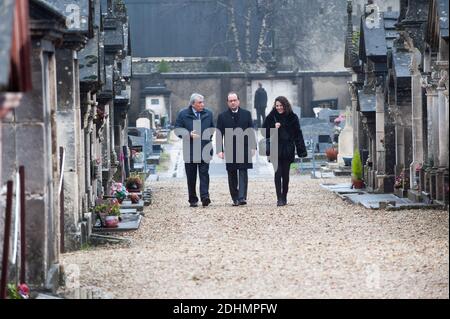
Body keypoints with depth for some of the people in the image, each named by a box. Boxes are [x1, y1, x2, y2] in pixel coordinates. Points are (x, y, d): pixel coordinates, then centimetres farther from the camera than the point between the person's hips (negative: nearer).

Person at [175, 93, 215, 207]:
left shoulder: (208, 114, 10)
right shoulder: (183, 114, 1)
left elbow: (212, 128, 23)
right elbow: (177, 129, 0)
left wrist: (209, 136, 7)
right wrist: (189, 134, -15)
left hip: (205, 149, 1)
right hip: (189, 150, -1)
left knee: (204, 173, -9)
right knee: (191, 176, 5)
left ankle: (205, 197, -15)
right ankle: (193, 200, 11)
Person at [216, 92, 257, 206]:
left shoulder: (246, 114, 8)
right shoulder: (222, 116, 5)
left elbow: (251, 131, 8)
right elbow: (219, 135, 3)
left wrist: (253, 147, 0)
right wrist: (220, 150, -6)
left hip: (244, 149, -1)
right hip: (230, 150, 1)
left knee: (243, 174, -8)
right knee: (232, 175, 4)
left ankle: (242, 198, -12)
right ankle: (235, 199, 11)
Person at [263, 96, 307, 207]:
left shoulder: (292, 117, 1)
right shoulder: (272, 117, 2)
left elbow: (298, 135, 2)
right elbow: (264, 132, 4)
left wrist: (301, 150, -3)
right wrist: (273, 128, -14)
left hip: (288, 151, 1)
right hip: (275, 150, -1)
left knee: (285, 174, 5)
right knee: (278, 173, -11)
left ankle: (284, 197, 19)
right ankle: (279, 198, -12)